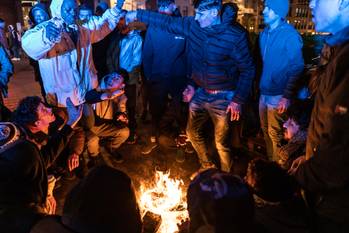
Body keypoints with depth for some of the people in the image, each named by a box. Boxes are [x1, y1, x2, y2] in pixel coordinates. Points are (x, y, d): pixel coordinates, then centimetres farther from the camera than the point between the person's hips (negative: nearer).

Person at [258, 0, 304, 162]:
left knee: (274, 133, 4)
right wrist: (259, 84, 12)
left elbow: (297, 68, -12)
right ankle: (269, 161, 32)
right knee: (265, 130, 15)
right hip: (264, 92, 6)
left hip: (278, 95, -6)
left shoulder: (290, 35, -10)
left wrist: (287, 96, -17)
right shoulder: (264, 33, 9)